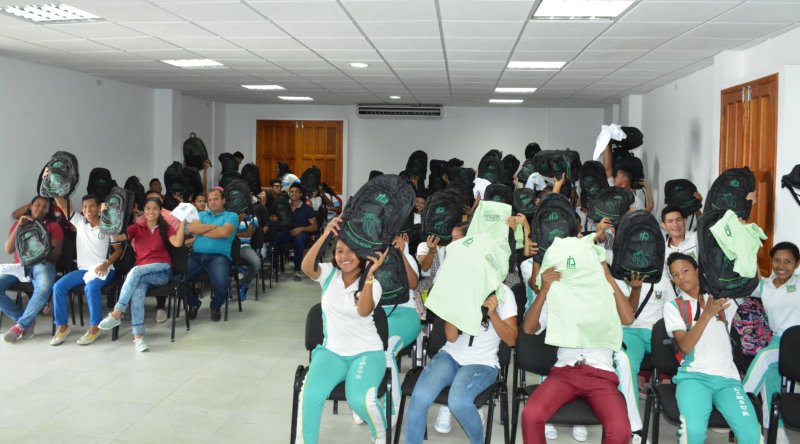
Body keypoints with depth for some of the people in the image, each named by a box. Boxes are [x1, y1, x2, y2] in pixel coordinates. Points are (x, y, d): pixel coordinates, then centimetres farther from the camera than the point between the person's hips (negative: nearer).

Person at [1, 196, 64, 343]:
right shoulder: (18, 224, 20)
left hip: (43, 264, -3)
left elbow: (57, 251, 3)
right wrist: (19, 226, -6)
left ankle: (21, 325, -24)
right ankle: (26, 320, -15)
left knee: (44, 287, -39)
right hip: (19, 264, 3)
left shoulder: (53, 225, 13)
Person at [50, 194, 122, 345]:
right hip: (83, 269, 4)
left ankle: (95, 327, -21)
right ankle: (62, 326, -7)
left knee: (91, 288, -35)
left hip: (102, 270, -4)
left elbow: (119, 249, -1)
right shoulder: (79, 221, 8)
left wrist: (106, 263, -17)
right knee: (58, 286, -18)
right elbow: (62, 204, 0)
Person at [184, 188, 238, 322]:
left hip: (219, 256, -3)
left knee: (221, 282, -33)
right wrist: (214, 226, 1)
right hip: (196, 255, 4)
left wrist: (201, 231, 2)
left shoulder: (231, 216, 13)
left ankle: (215, 307, 3)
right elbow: (191, 228, 4)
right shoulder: (202, 215, 25)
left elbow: (224, 232, -9)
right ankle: (193, 303, 8)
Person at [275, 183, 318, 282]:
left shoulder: (307, 209, 7)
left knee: (299, 239, -39)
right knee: (275, 237, -32)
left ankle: (297, 270, -33)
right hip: (286, 232, 2)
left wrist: (302, 229, -10)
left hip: (301, 233, -2)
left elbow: (314, 227, 6)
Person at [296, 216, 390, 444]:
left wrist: (370, 274, -38)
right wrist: (324, 236, -33)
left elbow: (363, 310, -25)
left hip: (367, 352, -2)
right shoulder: (328, 273, 2)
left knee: (360, 399, -29)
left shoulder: (373, 284, -4)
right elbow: (307, 268, -21)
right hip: (332, 351, 2)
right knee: (310, 393, -28)